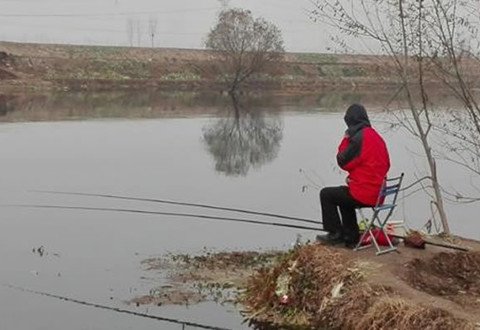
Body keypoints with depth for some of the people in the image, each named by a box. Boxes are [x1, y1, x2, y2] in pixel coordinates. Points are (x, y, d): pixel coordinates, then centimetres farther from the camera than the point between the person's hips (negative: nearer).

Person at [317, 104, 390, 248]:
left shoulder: (359, 138, -18)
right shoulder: (377, 137, 10)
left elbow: (343, 162, -10)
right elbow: (385, 165, 16)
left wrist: (345, 139, 1)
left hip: (363, 195, -9)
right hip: (378, 193, 9)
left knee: (326, 194, 6)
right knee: (344, 198, 31)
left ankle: (335, 234, 10)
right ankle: (351, 238, 27)